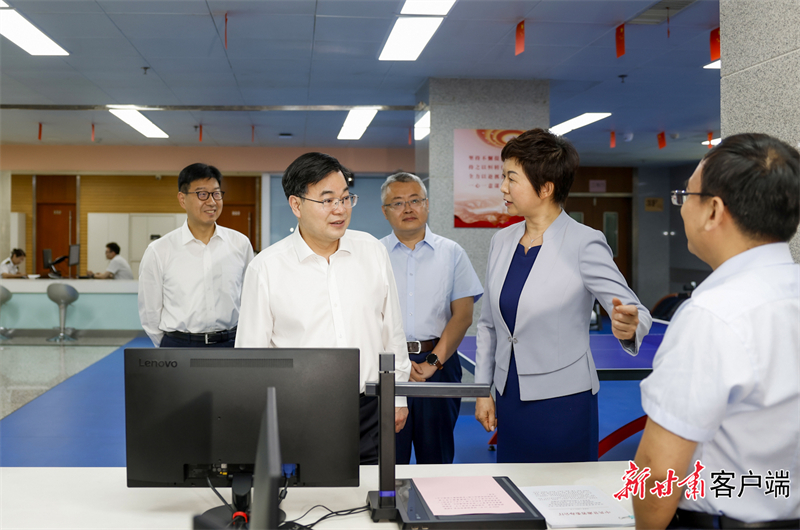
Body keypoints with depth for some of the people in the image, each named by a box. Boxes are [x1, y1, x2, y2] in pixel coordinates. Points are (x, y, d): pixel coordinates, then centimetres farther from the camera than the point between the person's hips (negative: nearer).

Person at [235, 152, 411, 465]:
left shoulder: (373, 252, 4)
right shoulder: (266, 268, -5)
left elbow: (393, 330, 12)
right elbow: (252, 353, 0)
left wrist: (398, 397, 12)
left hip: (369, 411, 3)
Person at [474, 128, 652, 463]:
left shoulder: (584, 244, -12)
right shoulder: (502, 241, 6)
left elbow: (636, 312, -14)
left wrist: (627, 327, -38)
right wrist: (483, 390, 10)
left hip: (563, 402, -5)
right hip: (511, 398, 6)